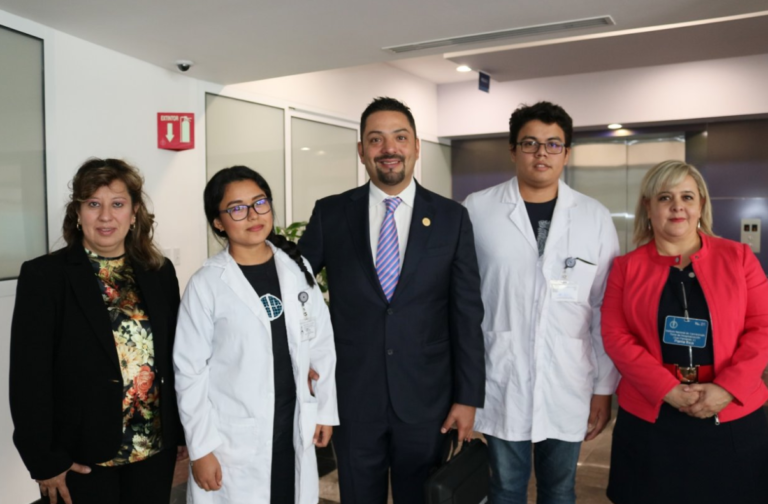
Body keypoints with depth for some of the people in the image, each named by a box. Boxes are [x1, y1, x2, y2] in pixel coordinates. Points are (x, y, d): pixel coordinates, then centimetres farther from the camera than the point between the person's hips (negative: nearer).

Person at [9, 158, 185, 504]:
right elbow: (29, 375, -9)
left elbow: (174, 357, 6)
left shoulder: (160, 272, 2)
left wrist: (184, 430, 6)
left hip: (155, 447, 3)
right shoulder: (43, 275, -8)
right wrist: (44, 459, -10)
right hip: (81, 455, -3)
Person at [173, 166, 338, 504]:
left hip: (294, 429, 4)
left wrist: (326, 409, 6)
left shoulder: (297, 267, 0)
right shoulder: (206, 284, -10)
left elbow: (321, 344, 6)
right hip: (234, 439, -3)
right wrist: (201, 448, -8)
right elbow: (190, 370, -8)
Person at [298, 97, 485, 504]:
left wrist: (468, 396, -2)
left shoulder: (451, 218, -2)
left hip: (426, 399, 0)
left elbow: (467, 313, -2)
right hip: (353, 397, 1)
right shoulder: (330, 213, -1)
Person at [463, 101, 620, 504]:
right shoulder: (477, 210, -4)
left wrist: (604, 388, 3)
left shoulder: (595, 217, 0)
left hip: (568, 386, 1)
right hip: (500, 382, -1)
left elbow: (606, 311, 2)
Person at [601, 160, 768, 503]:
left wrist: (727, 389, -13)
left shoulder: (738, 257, 3)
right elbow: (616, 336, -4)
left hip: (734, 417, 1)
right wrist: (668, 390, -15)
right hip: (649, 418, 0)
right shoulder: (627, 267, 2)